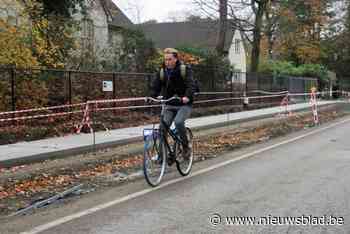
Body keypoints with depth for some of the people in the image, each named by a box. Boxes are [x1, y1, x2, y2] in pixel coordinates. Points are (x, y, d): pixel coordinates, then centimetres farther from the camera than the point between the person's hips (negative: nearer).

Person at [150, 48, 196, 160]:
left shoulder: (185, 70, -8)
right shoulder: (162, 72, 5)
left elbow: (191, 85, -21)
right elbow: (156, 87, 0)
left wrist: (187, 96, -40)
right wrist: (151, 97, -20)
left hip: (184, 104, -4)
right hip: (169, 105, 4)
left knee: (178, 122, -29)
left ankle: (186, 147, -10)